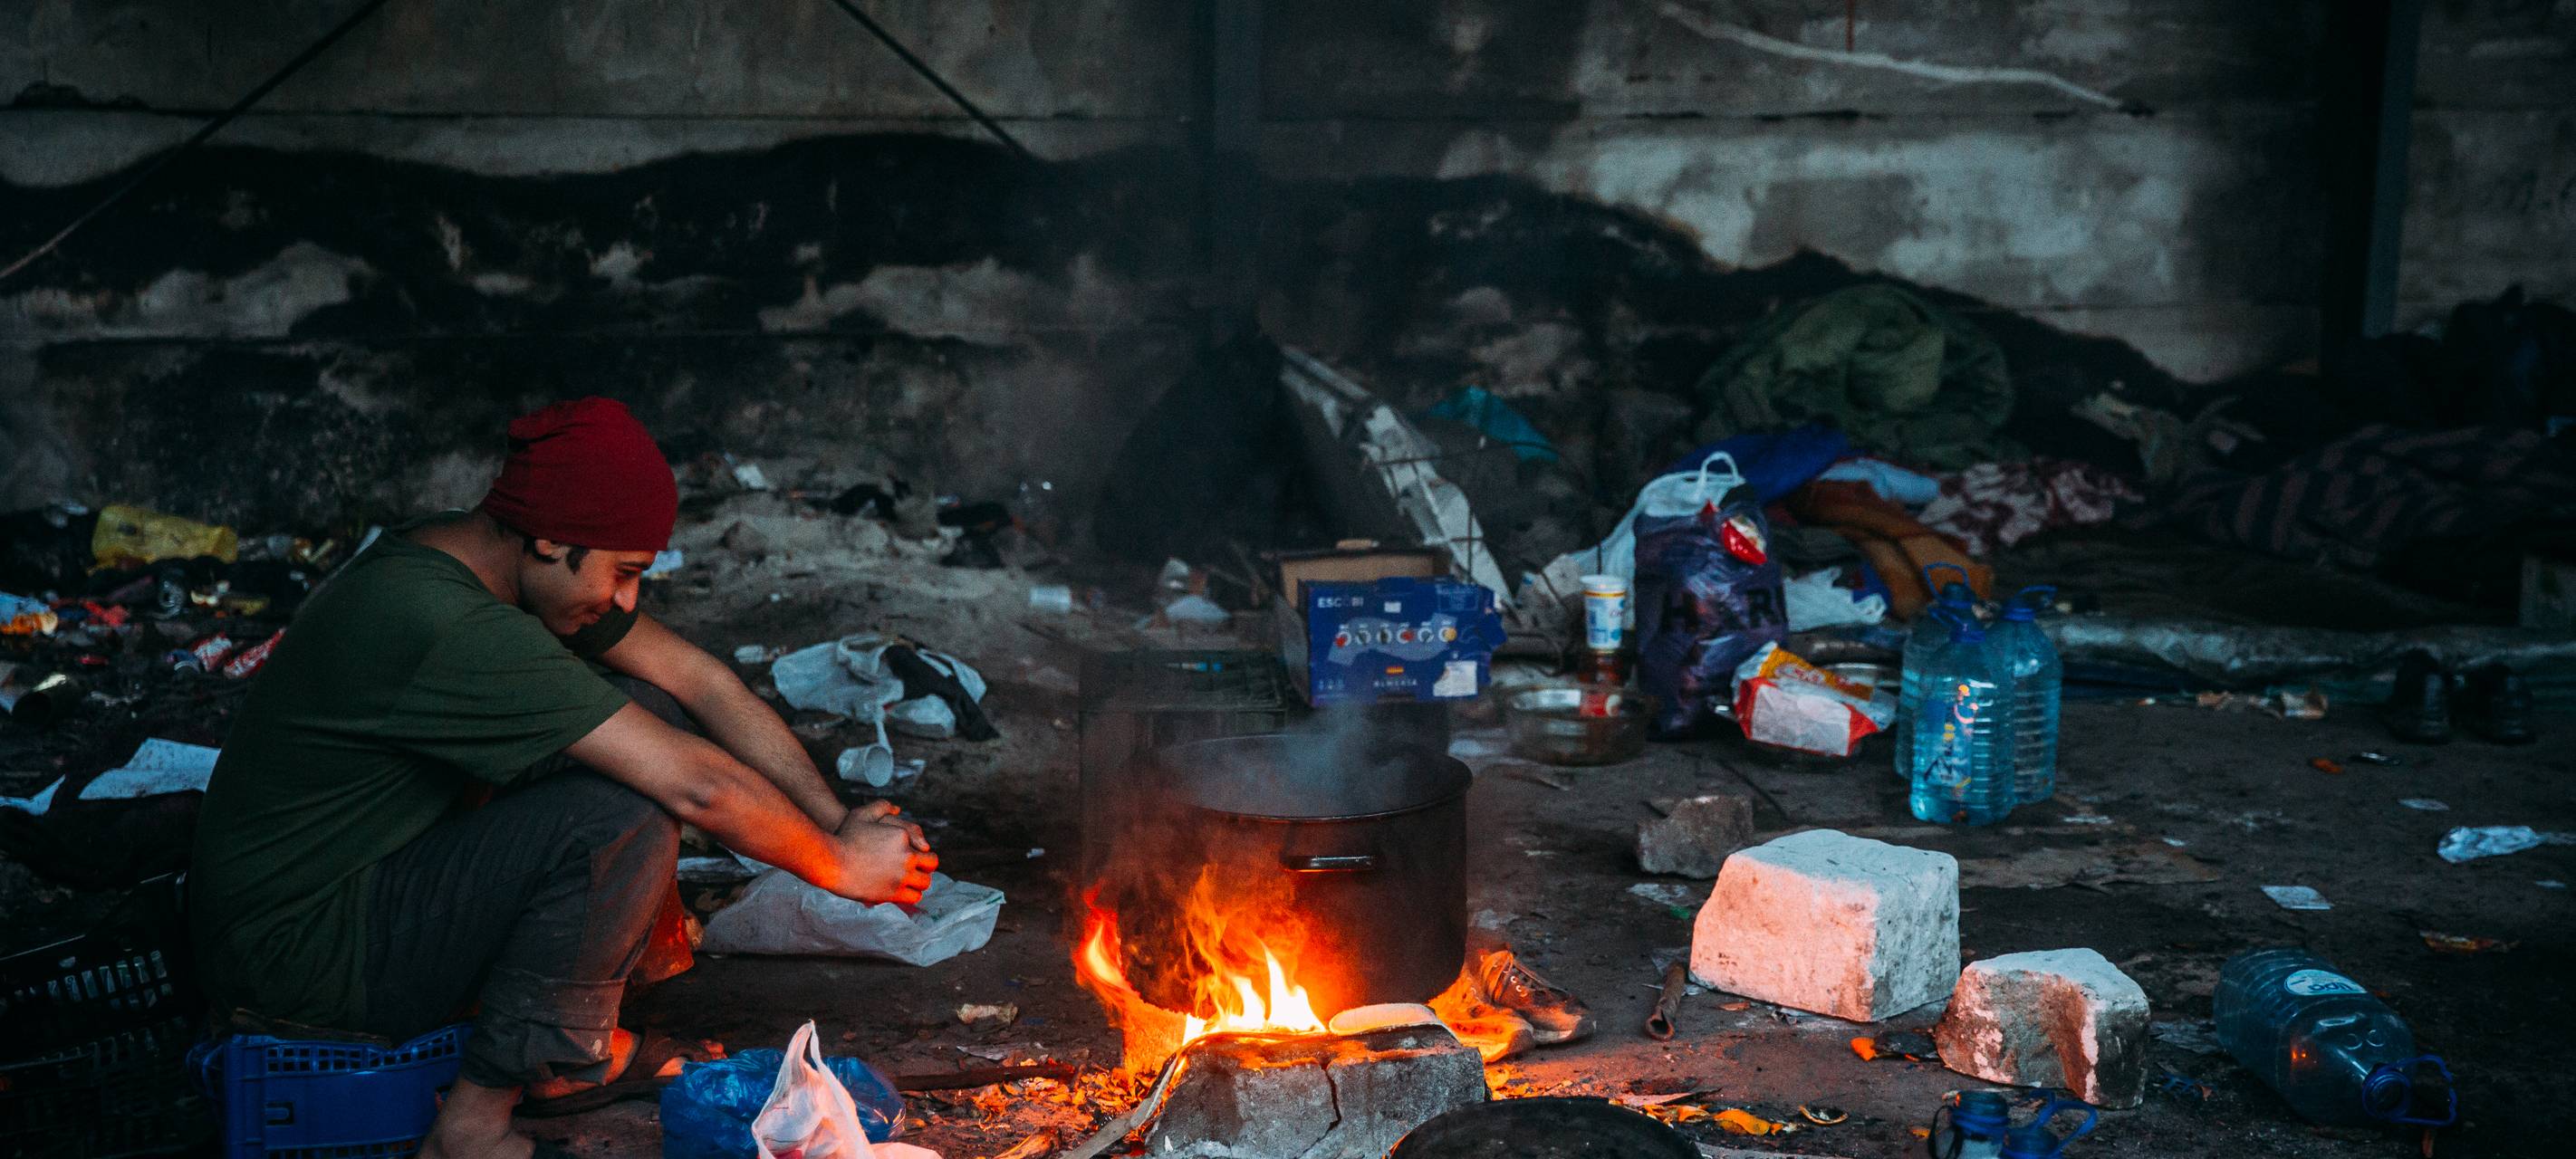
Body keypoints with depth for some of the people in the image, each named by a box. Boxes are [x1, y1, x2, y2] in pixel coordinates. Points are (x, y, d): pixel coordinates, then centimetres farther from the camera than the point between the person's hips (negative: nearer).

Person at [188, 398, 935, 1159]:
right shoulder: (447, 628, -30)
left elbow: (698, 679, 2)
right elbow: (698, 786, -29)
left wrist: (839, 820, -6)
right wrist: (842, 866, -14)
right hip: (296, 950, -10)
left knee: (647, 713, 1)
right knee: (627, 818, -27)